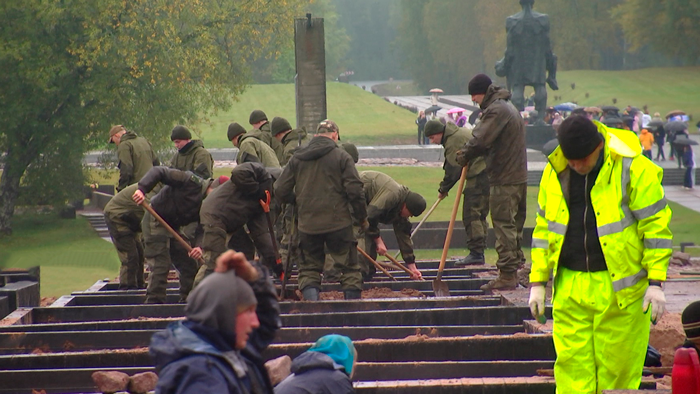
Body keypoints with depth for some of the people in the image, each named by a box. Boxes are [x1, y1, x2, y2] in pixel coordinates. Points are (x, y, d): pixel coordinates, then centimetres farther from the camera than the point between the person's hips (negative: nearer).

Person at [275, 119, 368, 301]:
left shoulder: (297, 158, 7)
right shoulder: (341, 157, -4)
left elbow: (280, 190, 6)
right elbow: (354, 190, -9)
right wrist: (362, 217, 4)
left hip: (307, 224, 3)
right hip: (338, 222, -3)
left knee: (309, 269, 13)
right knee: (349, 268, 8)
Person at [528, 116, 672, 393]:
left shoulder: (634, 170, -9)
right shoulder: (554, 172, 5)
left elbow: (656, 225, -7)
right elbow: (544, 228, 14)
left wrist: (655, 283, -11)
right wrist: (537, 281, 10)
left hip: (620, 286, -4)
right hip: (570, 288, 4)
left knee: (618, 367, 2)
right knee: (571, 362, -1)